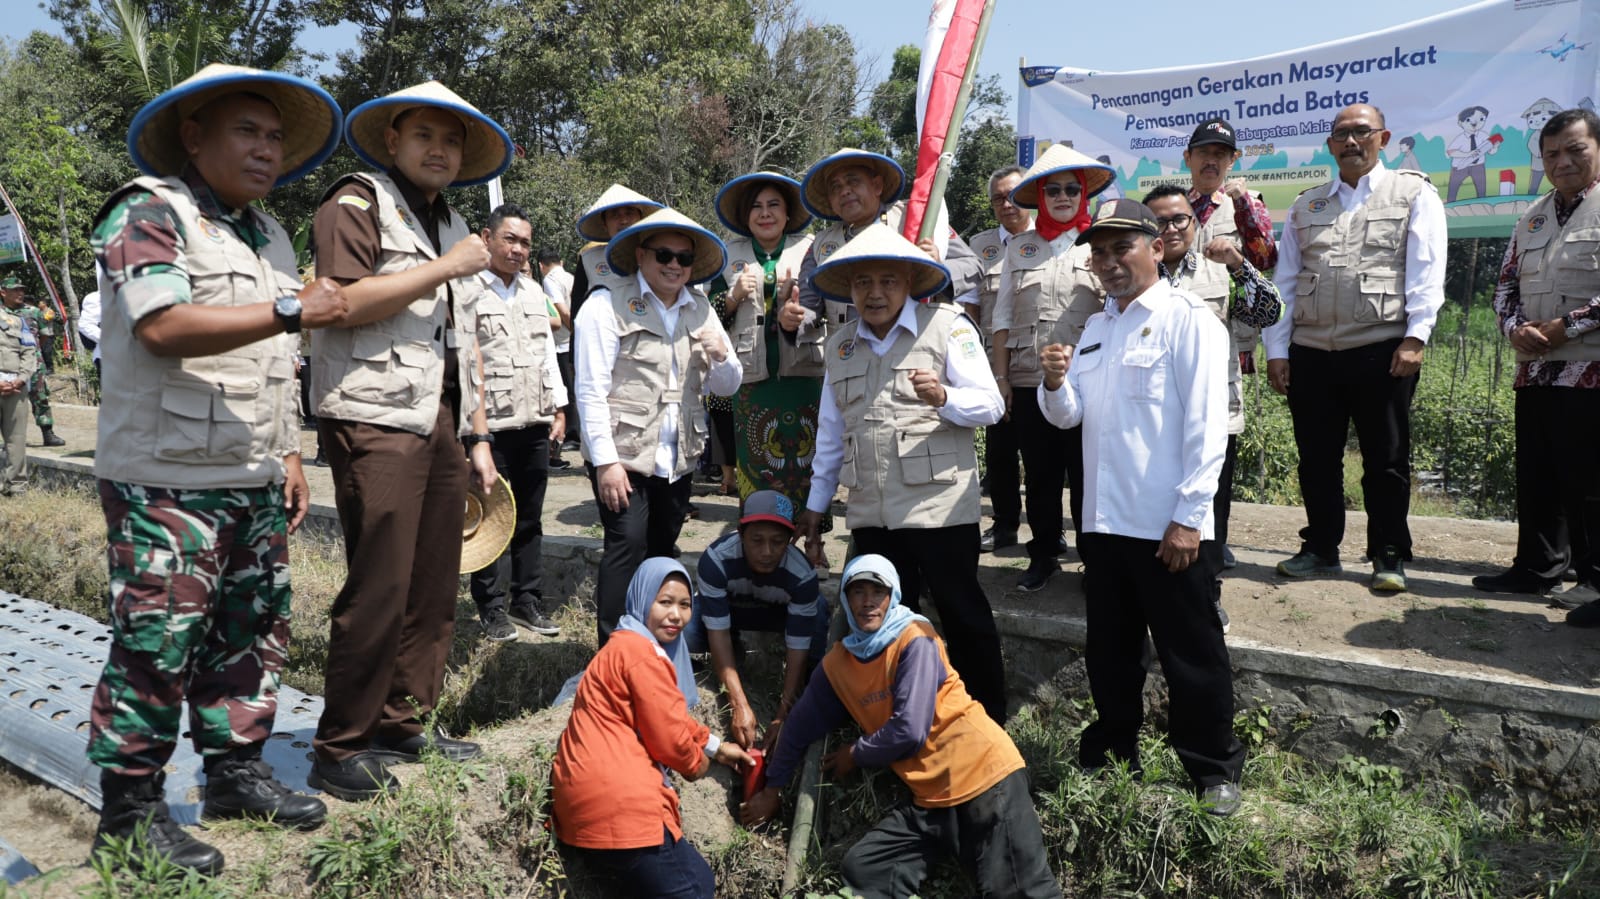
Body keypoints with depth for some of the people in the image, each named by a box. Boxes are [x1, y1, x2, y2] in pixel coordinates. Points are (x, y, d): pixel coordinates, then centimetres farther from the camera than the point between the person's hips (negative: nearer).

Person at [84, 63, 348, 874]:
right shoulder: (149, 214, -8)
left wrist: (288, 456, 19)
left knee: (252, 633, 14)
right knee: (156, 646, -1)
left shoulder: (270, 235, 17)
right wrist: (292, 311, -27)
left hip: (254, 485, 8)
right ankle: (129, 811, 13)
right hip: (167, 483, -8)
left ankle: (236, 770, 29)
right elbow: (163, 325, -24)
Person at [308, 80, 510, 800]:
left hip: (440, 428, 8)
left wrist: (478, 436, 19)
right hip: (377, 423, -8)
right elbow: (344, 301, -17)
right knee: (379, 592, -8)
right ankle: (340, 751, 5)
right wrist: (445, 269, -12)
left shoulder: (451, 226, 24)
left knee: (434, 588, 8)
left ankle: (402, 725, 21)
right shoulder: (357, 203, 0)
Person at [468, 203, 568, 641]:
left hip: (534, 425, 6)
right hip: (489, 426, -6)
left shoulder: (534, 292, 16)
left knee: (529, 521, 13)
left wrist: (558, 409, 14)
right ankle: (492, 609, 14)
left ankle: (527, 601, 24)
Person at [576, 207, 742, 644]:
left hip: (676, 460, 6)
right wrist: (605, 460, -16)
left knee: (661, 551, 11)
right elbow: (591, 390, -10)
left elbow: (726, 386, 16)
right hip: (623, 455, -6)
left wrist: (721, 356, -6)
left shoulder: (701, 310, 15)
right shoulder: (608, 305, -4)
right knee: (628, 545, -12)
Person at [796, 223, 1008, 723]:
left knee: (964, 616, 3)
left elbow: (990, 405, -6)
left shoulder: (946, 326, -1)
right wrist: (815, 506, 18)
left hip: (940, 507, -4)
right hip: (871, 513, 5)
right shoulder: (842, 345, 14)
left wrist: (943, 397, -26)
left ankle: (988, 723, 18)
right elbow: (831, 433, 18)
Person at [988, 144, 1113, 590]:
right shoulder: (1019, 248, 11)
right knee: (1040, 474, 9)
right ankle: (1043, 555, 23)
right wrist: (1001, 376, 4)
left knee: (1086, 472, 2)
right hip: (1028, 381, 2)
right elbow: (1003, 315, 8)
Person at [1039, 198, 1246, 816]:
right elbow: (1068, 416, 15)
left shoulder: (1188, 320, -6)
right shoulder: (1094, 329, 15)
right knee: (1110, 651, 17)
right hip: (1104, 521, 7)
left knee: (1192, 654, 6)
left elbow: (1207, 427, -12)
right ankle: (1113, 753, 34)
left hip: (1169, 527, -6)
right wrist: (1055, 383, -7)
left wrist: (1188, 516, -16)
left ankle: (1214, 768, 22)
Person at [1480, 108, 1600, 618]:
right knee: (1536, 478, 11)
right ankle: (1537, 567, 22)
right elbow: (1505, 287, 18)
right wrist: (1517, 329, 0)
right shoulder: (1533, 219, 17)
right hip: (1534, 372, 6)